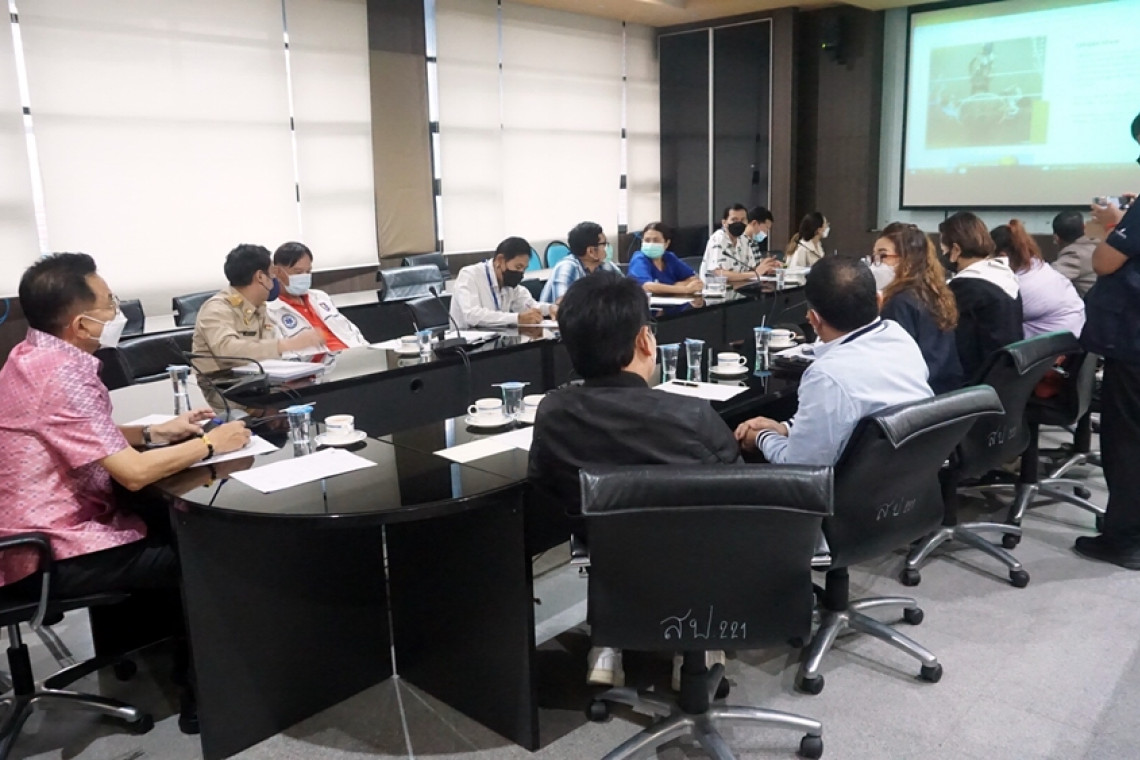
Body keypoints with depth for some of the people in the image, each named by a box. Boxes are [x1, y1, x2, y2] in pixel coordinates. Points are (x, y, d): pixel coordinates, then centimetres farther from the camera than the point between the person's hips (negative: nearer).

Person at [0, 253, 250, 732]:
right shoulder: (60, 373, -25)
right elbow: (133, 472, -28)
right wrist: (208, 444, -15)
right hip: (54, 555, -10)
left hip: (47, 528, 10)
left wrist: (157, 432, 6)